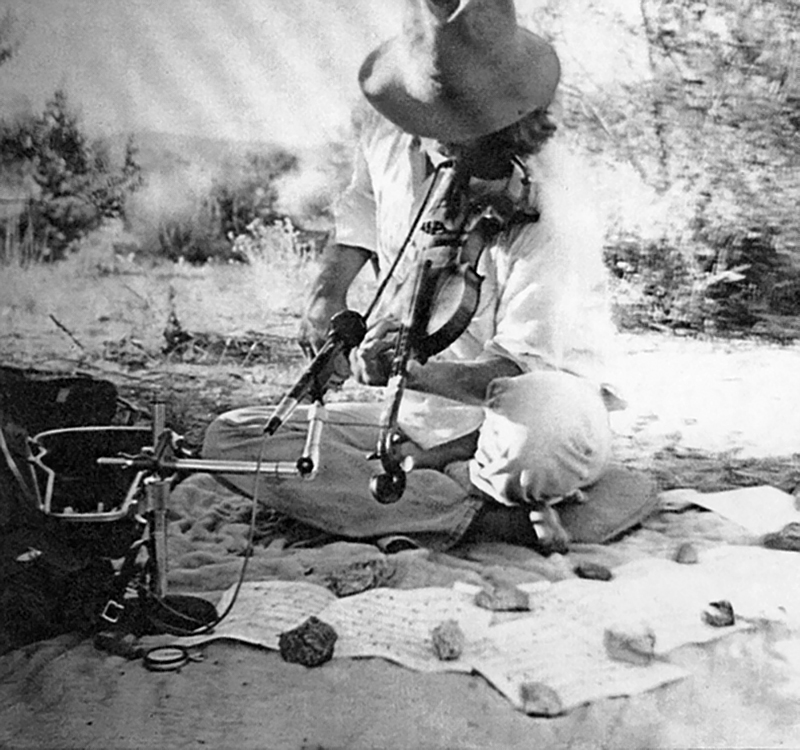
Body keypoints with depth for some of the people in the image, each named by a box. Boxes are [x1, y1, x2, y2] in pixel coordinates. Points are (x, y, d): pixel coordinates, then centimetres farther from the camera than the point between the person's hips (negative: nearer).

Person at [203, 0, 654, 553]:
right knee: (229, 440, -12)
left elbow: (522, 369, -22)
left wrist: (413, 372, -39)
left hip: (529, 409, -6)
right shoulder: (389, 132, -6)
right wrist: (328, 294, -2)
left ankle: (428, 468, -10)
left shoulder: (554, 212, -24)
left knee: (545, 418, -46)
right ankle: (492, 516, -20)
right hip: (422, 412, 7)